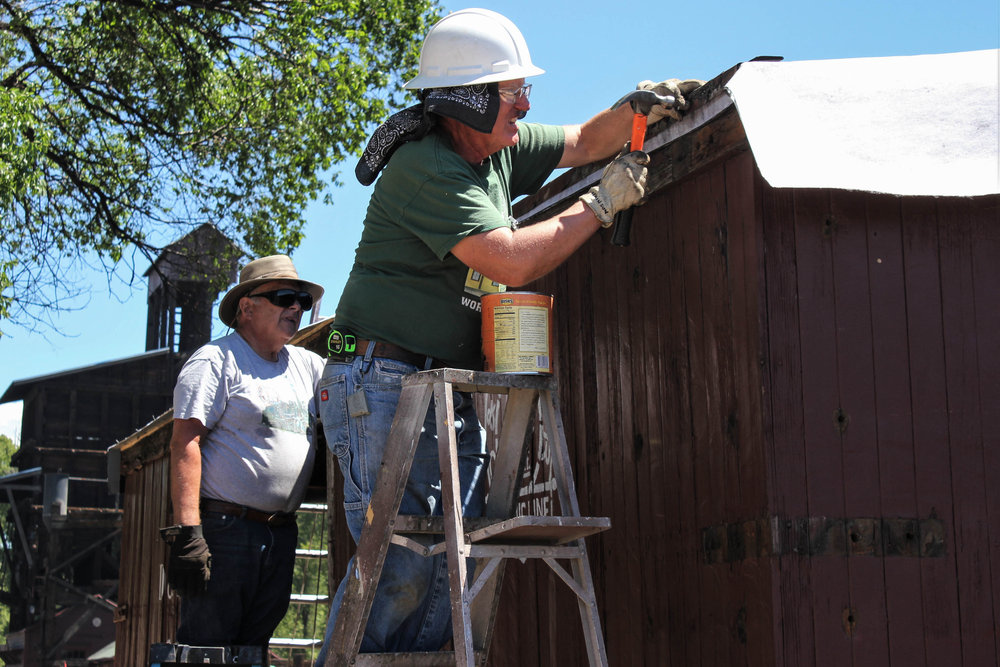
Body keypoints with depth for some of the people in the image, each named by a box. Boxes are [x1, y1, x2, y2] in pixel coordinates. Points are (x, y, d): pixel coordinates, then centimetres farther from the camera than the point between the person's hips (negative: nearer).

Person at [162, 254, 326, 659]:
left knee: (253, 648, 9)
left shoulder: (306, 364, 18)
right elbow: (185, 444, -12)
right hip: (225, 530, -7)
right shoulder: (216, 360, -4)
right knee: (208, 649, -9)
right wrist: (187, 531, -21)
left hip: (281, 534, 7)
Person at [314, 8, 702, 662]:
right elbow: (512, 263, -22)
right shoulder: (424, 168, -15)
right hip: (385, 385, -9)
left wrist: (634, 109, 3)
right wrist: (602, 204, -12)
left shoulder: (500, 148, 12)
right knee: (400, 561, -14)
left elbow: (582, 142, 25)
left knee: (450, 563, 1)